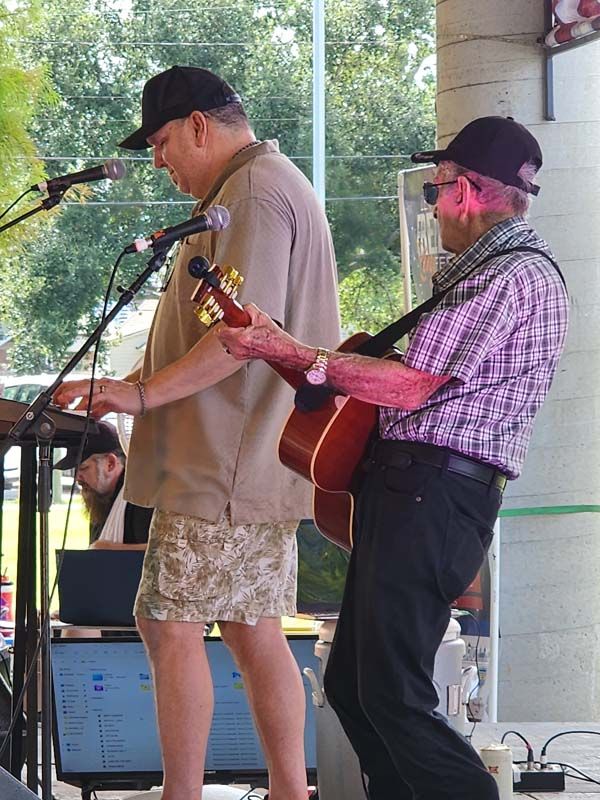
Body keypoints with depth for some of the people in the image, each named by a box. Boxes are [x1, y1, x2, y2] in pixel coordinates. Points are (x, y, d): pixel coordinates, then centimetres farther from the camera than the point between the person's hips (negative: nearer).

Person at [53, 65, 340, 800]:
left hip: (220, 464, -10)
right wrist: (149, 381, 21)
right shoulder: (277, 188, 21)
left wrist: (144, 392, -22)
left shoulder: (252, 194, -13)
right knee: (255, 632, 10)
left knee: (171, 627, -8)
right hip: (261, 463, 10)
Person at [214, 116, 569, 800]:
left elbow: (410, 385, -16)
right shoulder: (486, 268, 22)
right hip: (404, 486, 11)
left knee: (391, 695, -15)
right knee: (350, 683, 12)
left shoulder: (513, 275, -13)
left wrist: (287, 351, -12)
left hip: (434, 492, -11)